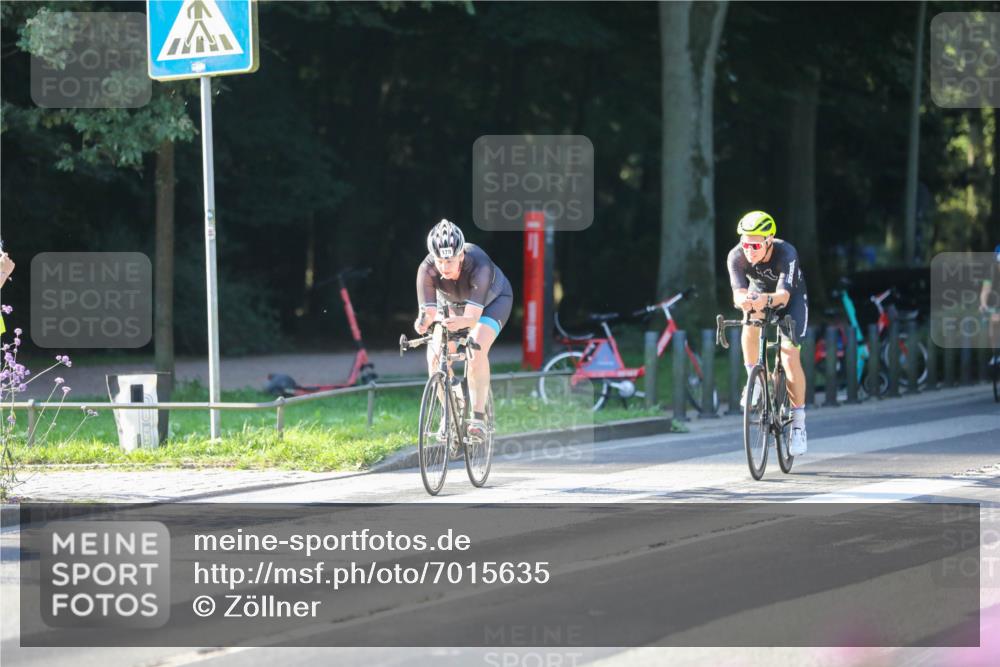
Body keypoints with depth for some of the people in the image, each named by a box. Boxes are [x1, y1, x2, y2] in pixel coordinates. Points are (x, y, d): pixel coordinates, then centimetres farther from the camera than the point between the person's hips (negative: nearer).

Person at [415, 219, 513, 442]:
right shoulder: (427, 270, -33)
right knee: (435, 357, -17)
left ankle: (478, 417, -22)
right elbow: (428, 310, -38)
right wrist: (423, 321, -62)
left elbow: (473, 315, -47)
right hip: (451, 303, 3)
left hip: (493, 300, -3)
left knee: (477, 350, -29)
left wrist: (461, 322, -69)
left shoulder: (479, 265, -41)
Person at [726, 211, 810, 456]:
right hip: (759, 294, 2)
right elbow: (739, 292, -41)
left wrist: (767, 299, -71)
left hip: (792, 299, -2)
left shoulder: (786, 253, -37)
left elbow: (784, 295, -48)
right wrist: (743, 301, -66)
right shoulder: (736, 256, -29)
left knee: (790, 355, -17)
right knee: (750, 325, -33)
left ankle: (798, 423, -7)